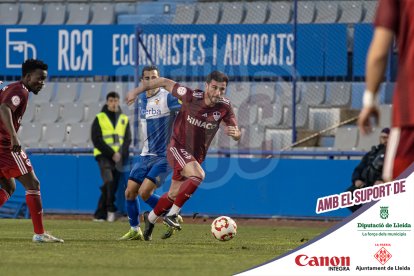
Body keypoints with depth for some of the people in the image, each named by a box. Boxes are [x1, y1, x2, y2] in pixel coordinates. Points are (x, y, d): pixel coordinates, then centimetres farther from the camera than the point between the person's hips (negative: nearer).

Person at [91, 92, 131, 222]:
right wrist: (112, 153, -12)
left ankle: (100, 214, 6)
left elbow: (127, 139, 9)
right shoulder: (99, 118, 3)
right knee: (109, 181, -24)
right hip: (104, 156, -3)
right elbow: (97, 140, -4)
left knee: (113, 186, 0)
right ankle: (110, 209, -18)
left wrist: (121, 154, -9)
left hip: (119, 157, 3)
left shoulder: (124, 119, 13)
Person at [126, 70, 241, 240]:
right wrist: (136, 91, -3)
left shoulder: (224, 107, -11)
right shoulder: (191, 97, -21)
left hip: (196, 156, 5)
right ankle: (172, 214, -23)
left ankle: (150, 218, 43)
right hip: (177, 148, -5)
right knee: (198, 175, -32)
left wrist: (234, 133, -31)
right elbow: (165, 82, -8)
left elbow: (237, 135, -6)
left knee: (174, 194, 16)